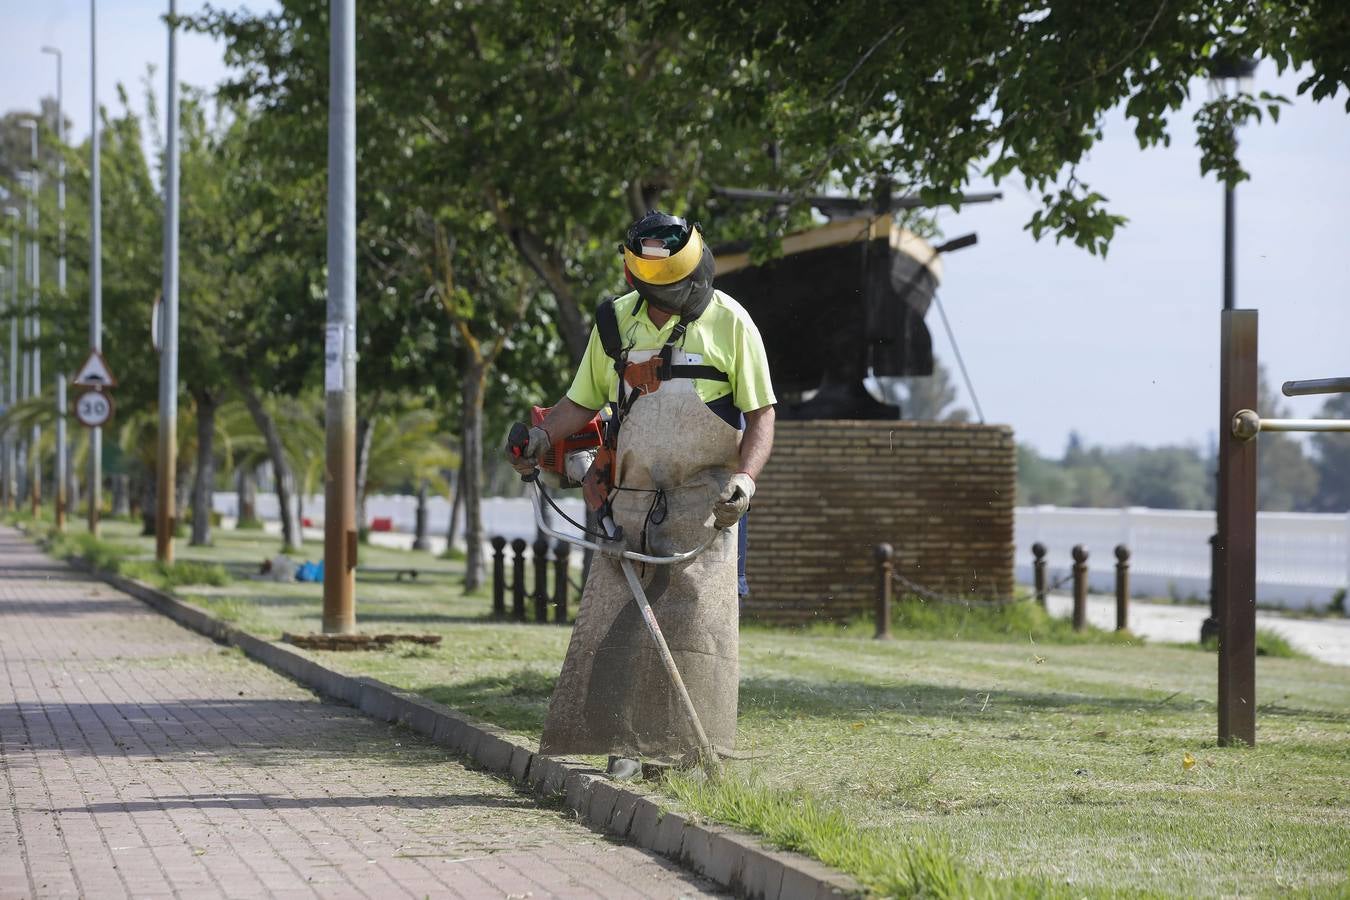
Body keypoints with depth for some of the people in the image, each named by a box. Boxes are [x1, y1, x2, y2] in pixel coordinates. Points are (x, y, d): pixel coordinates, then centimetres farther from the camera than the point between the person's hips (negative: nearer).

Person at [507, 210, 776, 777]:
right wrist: (543, 436, -3)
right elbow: (584, 401, 17)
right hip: (633, 496, 4)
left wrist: (744, 477, -17)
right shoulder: (615, 322, 8)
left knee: (692, 618, -10)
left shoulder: (728, 323, -2)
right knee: (615, 617, -2)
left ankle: (693, 750, -7)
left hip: (703, 499, -3)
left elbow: (761, 413, -1)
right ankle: (623, 742, 3)